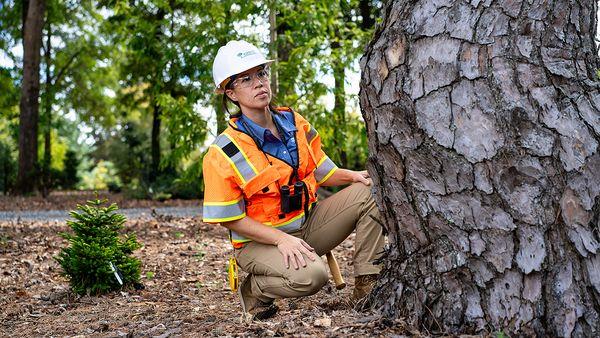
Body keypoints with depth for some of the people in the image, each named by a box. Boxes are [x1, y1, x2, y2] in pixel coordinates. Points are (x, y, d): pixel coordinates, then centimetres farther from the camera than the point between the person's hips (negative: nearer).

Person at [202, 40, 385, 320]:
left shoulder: (295, 122, 2)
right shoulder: (223, 154, -18)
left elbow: (321, 172, 13)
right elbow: (229, 218, -16)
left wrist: (353, 176, -8)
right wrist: (282, 239, -24)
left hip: (308, 223, 7)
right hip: (260, 241, -6)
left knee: (369, 192, -8)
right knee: (310, 275, -35)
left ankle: (366, 284, -2)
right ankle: (253, 290, -3)